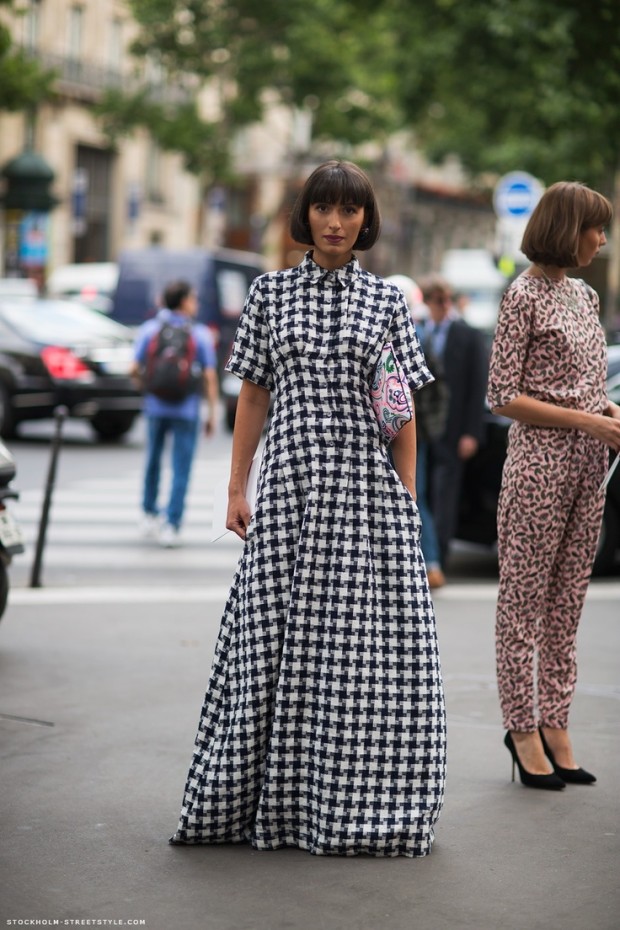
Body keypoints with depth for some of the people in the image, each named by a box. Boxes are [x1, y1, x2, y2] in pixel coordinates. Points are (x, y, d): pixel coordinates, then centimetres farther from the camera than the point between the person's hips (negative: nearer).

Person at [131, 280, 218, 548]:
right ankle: (171, 526, -4)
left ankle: (149, 515, 29)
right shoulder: (201, 334, -3)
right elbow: (209, 377, -6)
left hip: (155, 405, 2)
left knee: (153, 460, 21)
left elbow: (135, 369, -3)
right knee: (180, 468, 2)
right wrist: (212, 414, 0)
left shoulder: (149, 329, 1)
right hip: (187, 409, -2)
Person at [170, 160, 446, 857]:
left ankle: (358, 800, 9)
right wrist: (236, 488, 5)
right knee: (278, 640, 1)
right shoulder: (271, 292, 8)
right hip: (290, 483, 0)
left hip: (368, 490, 0)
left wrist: (408, 498, 3)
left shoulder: (387, 300, 8)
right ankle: (270, 798, 12)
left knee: (367, 638, -2)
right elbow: (253, 394, 9)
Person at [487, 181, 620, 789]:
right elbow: (503, 396, -11)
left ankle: (553, 724, 14)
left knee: (567, 599, 9)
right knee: (525, 598, 1)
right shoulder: (525, 295, -8)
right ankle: (523, 727, 8)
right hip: (540, 459, -7)